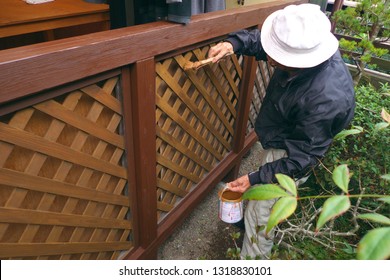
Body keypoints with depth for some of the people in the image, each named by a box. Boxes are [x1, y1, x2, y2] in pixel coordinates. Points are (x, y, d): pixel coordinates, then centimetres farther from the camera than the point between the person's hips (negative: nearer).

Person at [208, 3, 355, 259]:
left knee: (260, 214, 6)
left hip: (288, 156, -8)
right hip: (279, 142, 9)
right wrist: (233, 43, -22)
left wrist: (255, 179, -25)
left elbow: (302, 159, -28)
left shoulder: (325, 99, -40)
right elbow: (259, 40, -3)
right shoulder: (307, 46, -20)